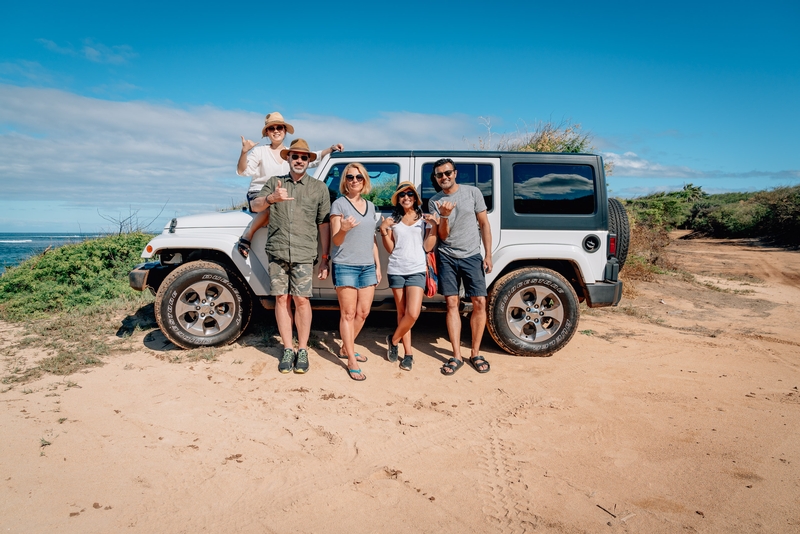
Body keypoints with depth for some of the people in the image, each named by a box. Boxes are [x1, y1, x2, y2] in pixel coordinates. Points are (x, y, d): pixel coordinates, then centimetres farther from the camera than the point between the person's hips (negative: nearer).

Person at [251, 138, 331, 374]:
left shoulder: (319, 187, 7)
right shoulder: (274, 182, 12)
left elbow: (324, 224, 5)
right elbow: (255, 206, -3)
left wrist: (325, 258, 0)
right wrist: (271, 198, -26)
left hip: (303, 254, -2)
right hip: (277, 252, 2)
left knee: (301, 300, -5)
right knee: (281, 299, 3)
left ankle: (303, 350, 7)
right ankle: (288, 350, 12)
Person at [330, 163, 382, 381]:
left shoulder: (370, 206, 13)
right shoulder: (339, 204, -4)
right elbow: (335, 240, -7)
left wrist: (378, 265, 14)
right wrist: (344, 229, -28)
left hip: (368, 266, 6)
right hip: (345, 266, -6)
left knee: (363, 312, 9)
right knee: (348, 314, -2)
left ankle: (346, 348, 28)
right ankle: (352, 361, 5)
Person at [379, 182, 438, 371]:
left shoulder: (424, 219, 6)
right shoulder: (392, 220, 9)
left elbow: (428, 247, 1)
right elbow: (390, 249, 8)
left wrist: (434, 226, -9)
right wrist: (384, 232, -6)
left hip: (416, 270, -1)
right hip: (396, 270, 2)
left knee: (413, 313, -12)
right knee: (402, 312, 6)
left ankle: (393, 339, 14)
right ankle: (408, 353, 17)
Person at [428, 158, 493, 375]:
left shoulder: (473, 192, -1)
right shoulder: (434, 201, 2)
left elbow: (484, 224, 3)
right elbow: (443, 235, -2)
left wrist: (488, 255, -3)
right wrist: (445, 216, -22)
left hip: (472, 256, -1)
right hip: (447, 258, 1)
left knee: (479, 302, -5)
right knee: (452, 304, 0)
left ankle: (475, 353, 8)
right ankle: (456, 356, 5)